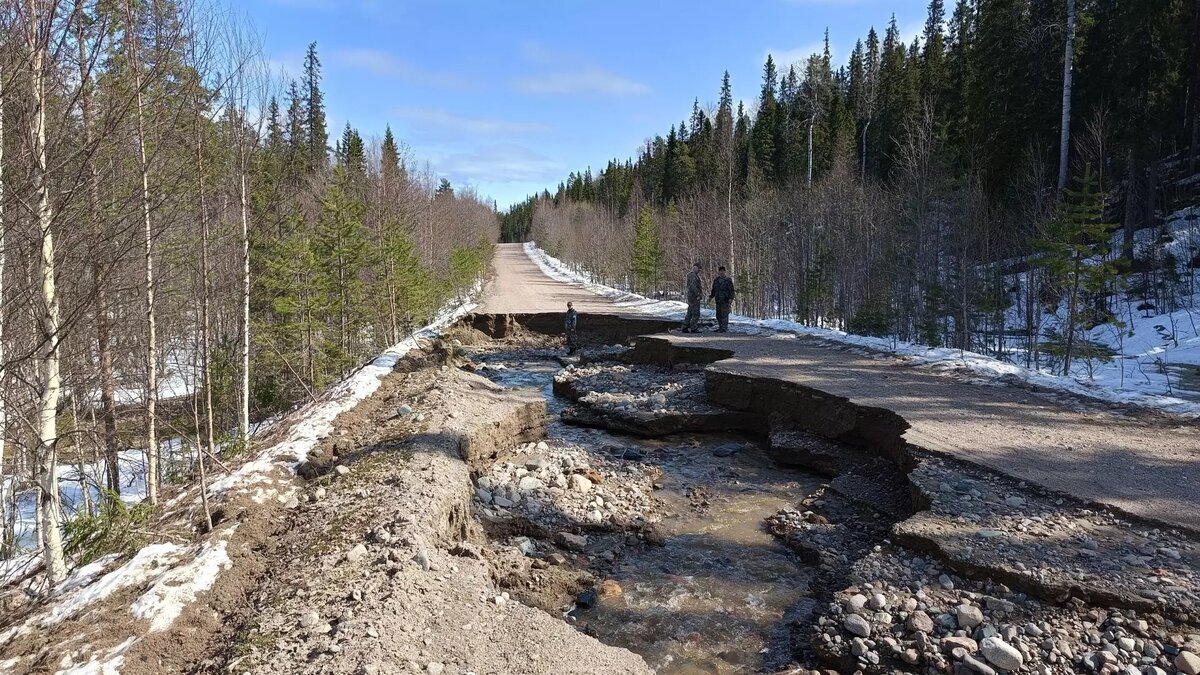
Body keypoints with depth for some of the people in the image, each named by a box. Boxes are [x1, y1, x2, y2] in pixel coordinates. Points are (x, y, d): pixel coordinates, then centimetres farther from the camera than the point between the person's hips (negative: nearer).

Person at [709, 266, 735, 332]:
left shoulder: (728, 280, -4)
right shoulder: (716, 280, 14)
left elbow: (731, 290, -7)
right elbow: (714, 290, 22)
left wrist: (731, 298, -17)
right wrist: (711, 296, 10)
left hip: (725, 300, -6)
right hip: (718, 300, 6)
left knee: (724, 314, -7)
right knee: (718, 315, 9)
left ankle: (725, 328, -5)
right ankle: (720, 327, 17)